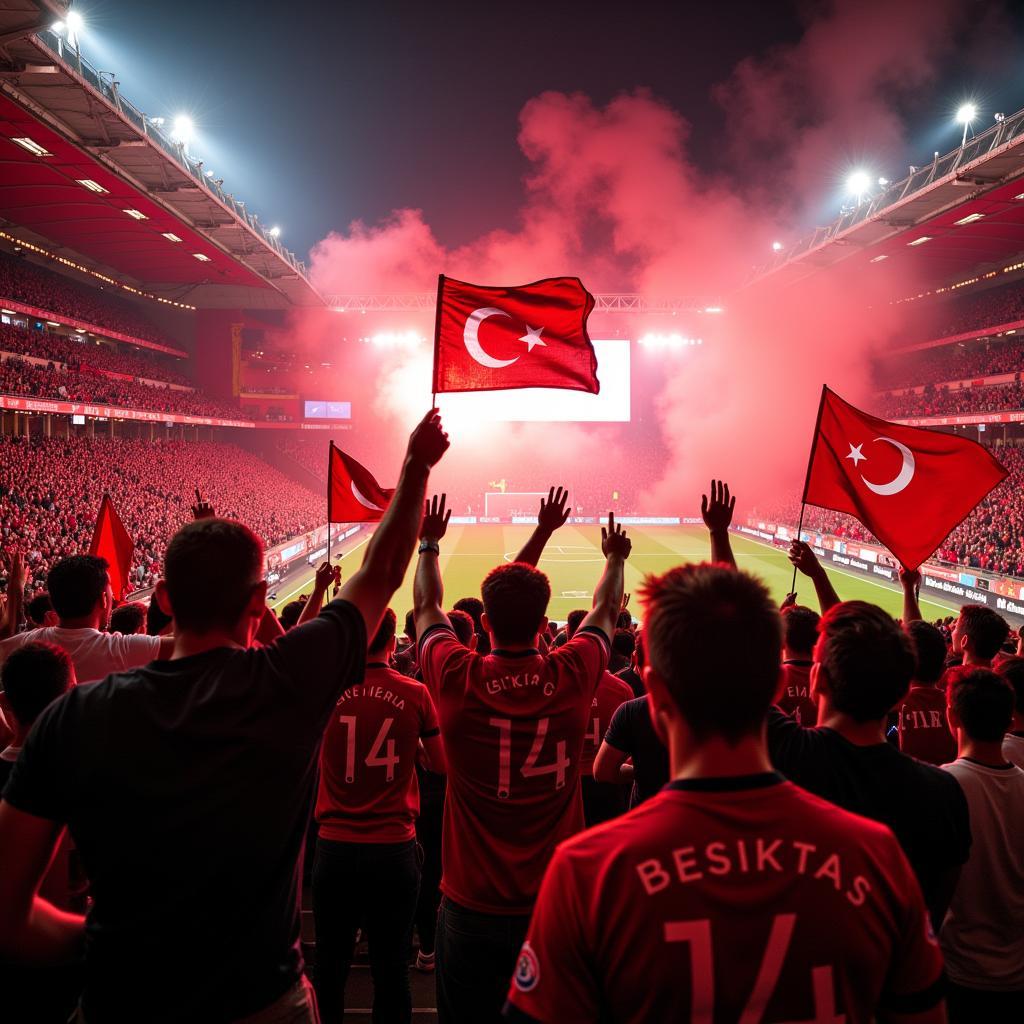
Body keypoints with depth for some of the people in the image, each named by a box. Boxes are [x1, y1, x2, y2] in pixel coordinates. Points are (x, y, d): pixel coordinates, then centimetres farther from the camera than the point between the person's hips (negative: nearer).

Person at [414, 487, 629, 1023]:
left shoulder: (457, 678, -16)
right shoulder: (573, 675, -13)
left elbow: (426, 606, 6)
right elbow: (605, 610, 9)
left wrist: (429, 545, 23)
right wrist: (615, 557, 29)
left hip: (472, 905, -1)